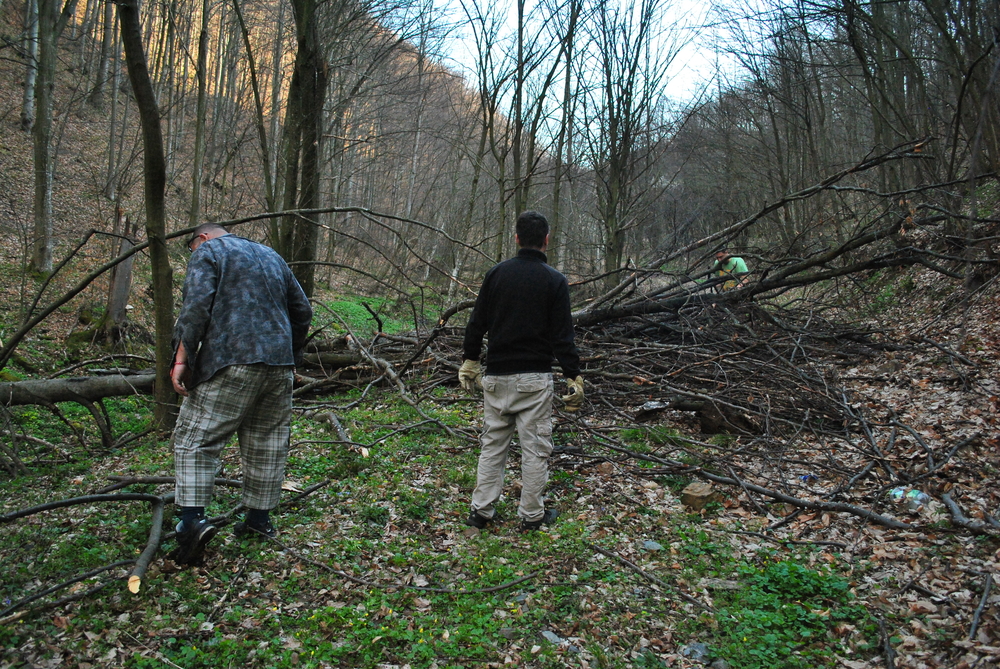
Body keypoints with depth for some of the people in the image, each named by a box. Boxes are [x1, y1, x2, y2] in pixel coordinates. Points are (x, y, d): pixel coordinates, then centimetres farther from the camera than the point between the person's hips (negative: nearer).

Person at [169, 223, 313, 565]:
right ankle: (260, 518, 20)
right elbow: (302, 311, 24)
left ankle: (193, 518, -12)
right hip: (279, 365, 6)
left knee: (195, 437, 0)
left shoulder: (207, 252, 6)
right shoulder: (271, 256, 25)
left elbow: (196, 308, -10)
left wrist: (181, 359, -11)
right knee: (267, 441, 13)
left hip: (230, 361, -6)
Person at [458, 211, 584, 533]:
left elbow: (477, 323, 6)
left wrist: (469, 361, 16)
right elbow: (562, 335, -8)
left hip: (496, 376, 3)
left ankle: (481, 510, 17)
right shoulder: (554, 280, -5)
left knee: (492, 443, 12)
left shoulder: (496, 273, 3)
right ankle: (532, 515, 14)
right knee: (535, 446, 6)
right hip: (534, 378, -3)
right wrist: (574, 377, -3)